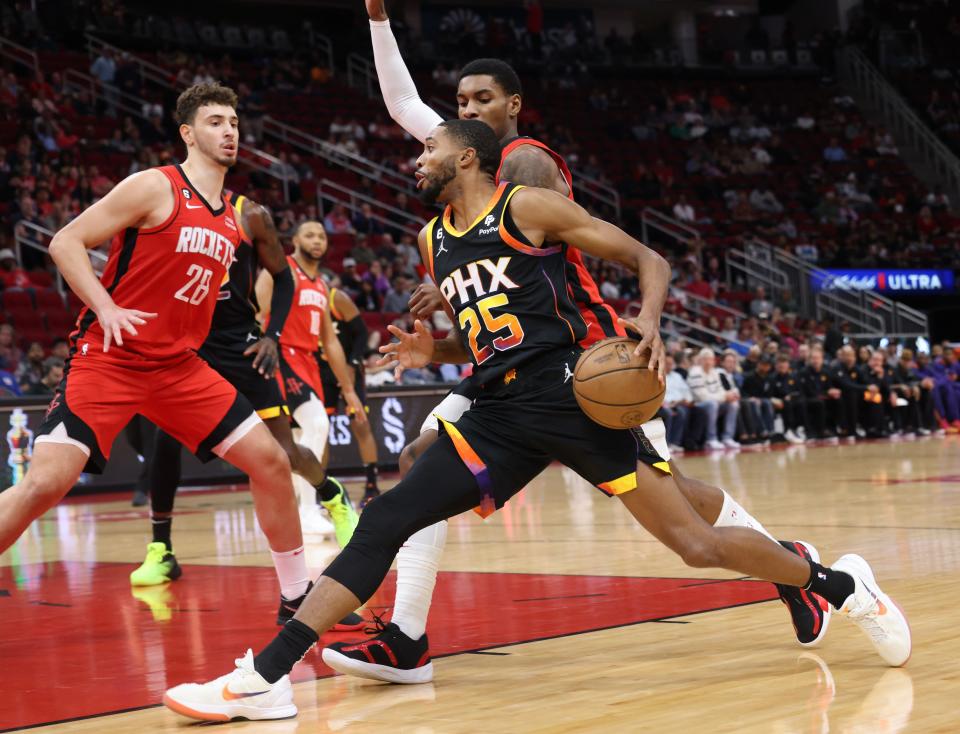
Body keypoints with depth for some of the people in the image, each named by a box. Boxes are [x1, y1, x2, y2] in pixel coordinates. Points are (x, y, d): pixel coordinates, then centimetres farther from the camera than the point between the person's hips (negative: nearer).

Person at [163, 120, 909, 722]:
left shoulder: (527, 206, -1)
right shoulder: (434, 242, 18)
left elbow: (649, 259, -1)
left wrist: (649, 321, -21)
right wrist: (434, 350, 7)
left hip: (568, 394, -6)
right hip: (499, 414, 6)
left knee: (696, 542, -7)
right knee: (384, 521, -8)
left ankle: (837, 581, 18)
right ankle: (266, 676, -11)